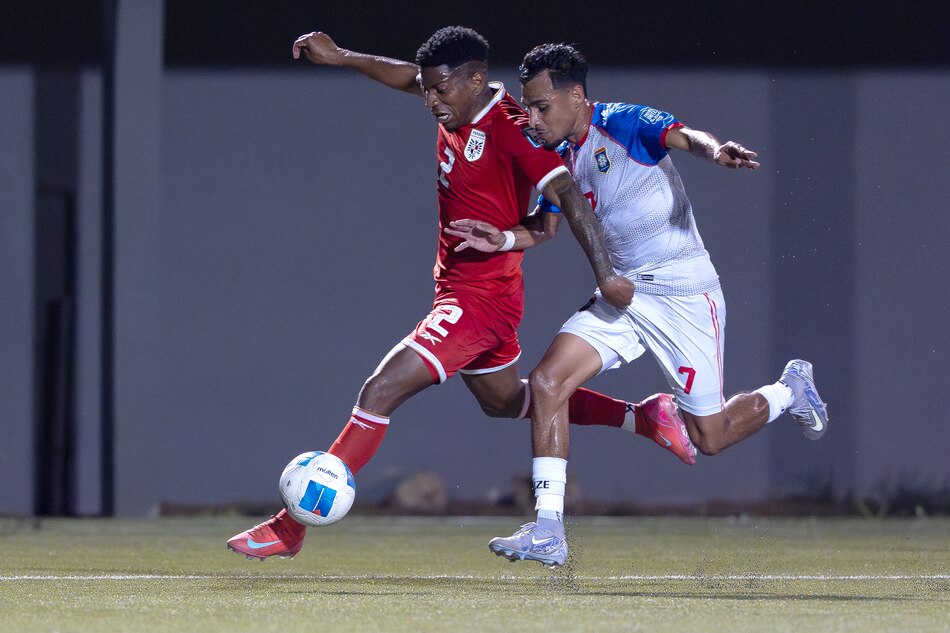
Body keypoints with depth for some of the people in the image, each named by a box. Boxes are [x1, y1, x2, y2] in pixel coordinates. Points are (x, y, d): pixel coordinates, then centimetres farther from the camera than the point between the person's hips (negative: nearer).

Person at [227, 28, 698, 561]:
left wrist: (605, 273, -33)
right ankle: (643, 417, 38)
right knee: (506, 402, 29)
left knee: (381, 392, -16)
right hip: (458, 291, 11)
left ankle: (290, 527, -16)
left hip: (481, 299, -11)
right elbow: (409, 76, 22)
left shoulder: (509, 132, -22)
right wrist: (341, 58, 17)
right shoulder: (460, 109, 3)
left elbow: (567, 194, -28)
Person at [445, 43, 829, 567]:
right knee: (546, 382, -14)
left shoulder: (624, 124, -16)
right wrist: (502, 240, -4)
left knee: (708, 438, 0)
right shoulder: (558, 157, 6)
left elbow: (683, 136, -34)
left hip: (684, 294, -7)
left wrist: (714, 150, -57)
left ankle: (790, 391, 32)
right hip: (622, 296, 7)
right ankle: (548, 532, -12)